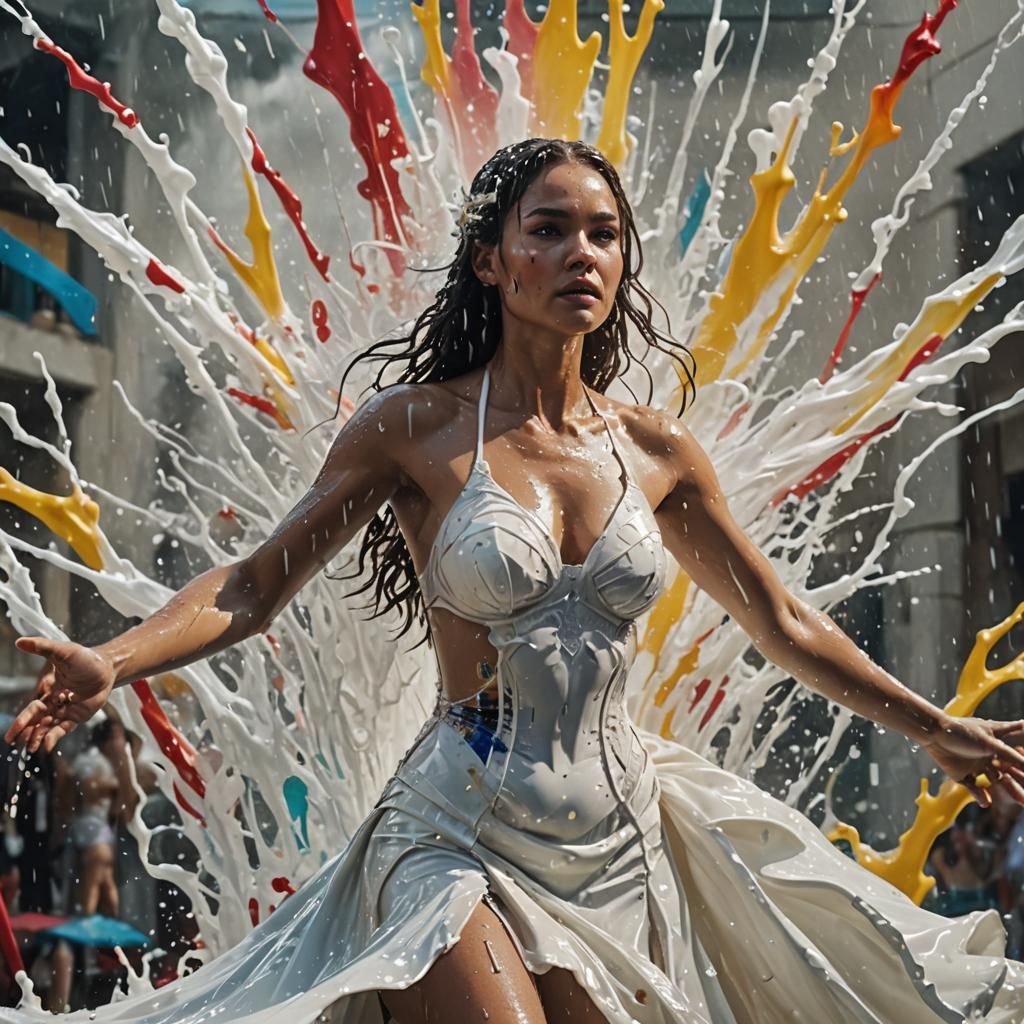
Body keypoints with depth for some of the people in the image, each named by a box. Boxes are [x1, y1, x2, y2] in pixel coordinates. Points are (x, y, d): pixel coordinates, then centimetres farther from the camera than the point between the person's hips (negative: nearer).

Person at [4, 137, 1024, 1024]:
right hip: (462, 841, -4)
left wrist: (932, 726, 22)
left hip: (619, 839, 4)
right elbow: (255, 583, -4)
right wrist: (112, 661, -21)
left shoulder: (657, 451, 5)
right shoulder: (419, 427, -5)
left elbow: (779, 619, 17)